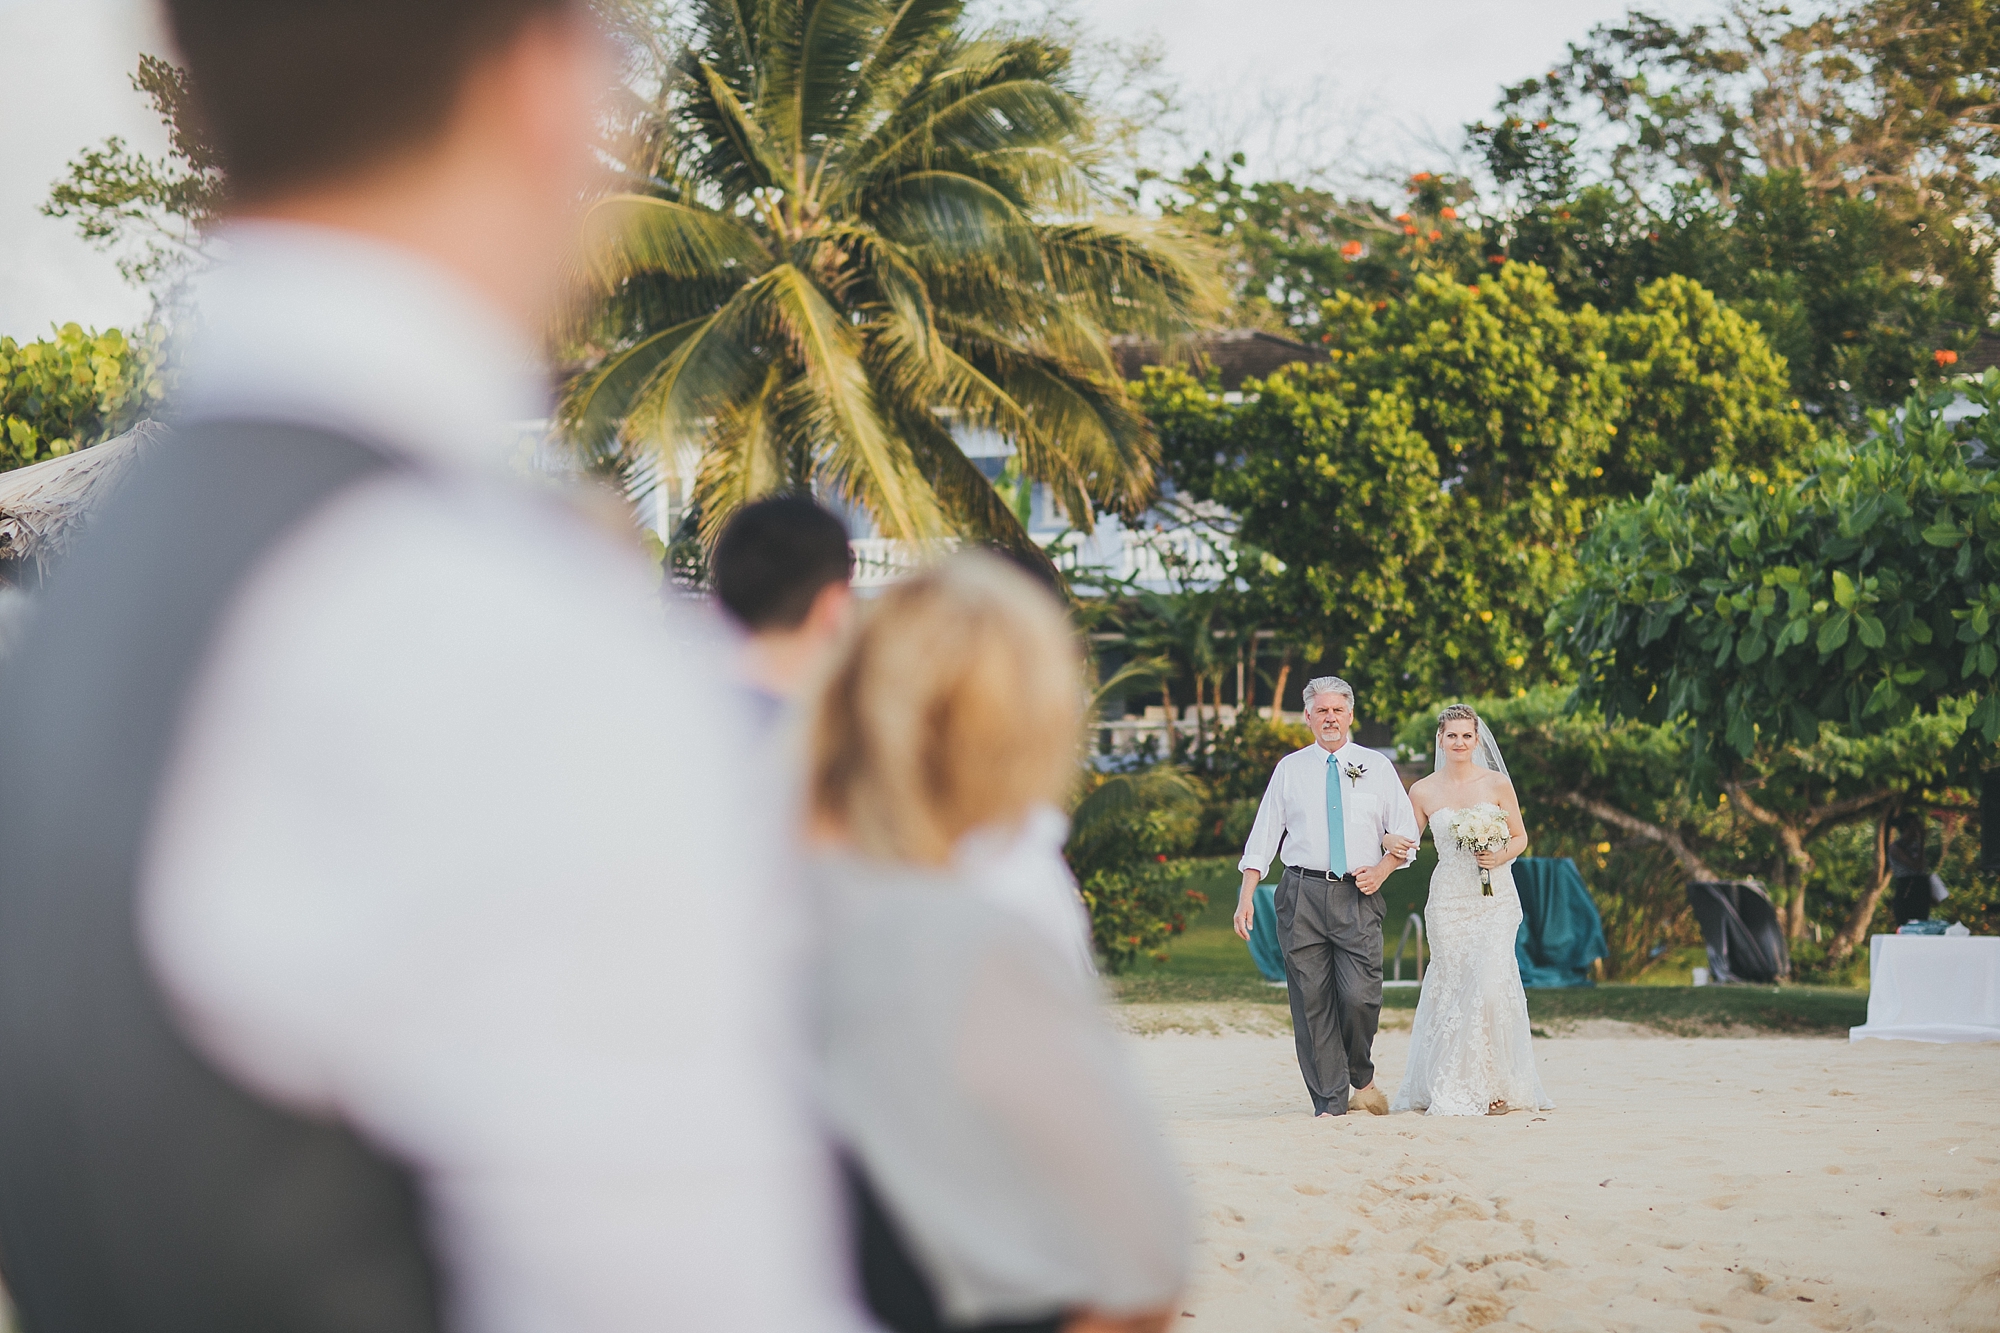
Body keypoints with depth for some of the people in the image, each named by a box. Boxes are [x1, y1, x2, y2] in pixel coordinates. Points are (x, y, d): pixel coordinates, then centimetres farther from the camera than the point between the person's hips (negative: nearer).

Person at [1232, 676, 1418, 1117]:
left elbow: (1407, 833, 13)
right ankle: (1330, 1103, 4)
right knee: (1312, 1001, -2)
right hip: (1303, 893, 1)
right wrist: (1246, 895, 0)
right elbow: (1264, 834, 9)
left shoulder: (1377, 767, 10)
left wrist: (1382, 869, -5)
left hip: (1358, 896, -1)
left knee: (1360, 996, -12)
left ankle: (1361, 1077, 16)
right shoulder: (1290, 769, 10)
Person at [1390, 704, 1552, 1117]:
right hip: (1449, 899, 1)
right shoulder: (1423, 792, 4)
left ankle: (1492, 1084, -2)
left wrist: (1499, 857, -8)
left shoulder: (1497, 784, 2)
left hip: (1496, 898, -1)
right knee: (1452, 987, -1)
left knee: (1491, 981, -14)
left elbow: (1520, 837, 10)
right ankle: (1451, 1088, 10)